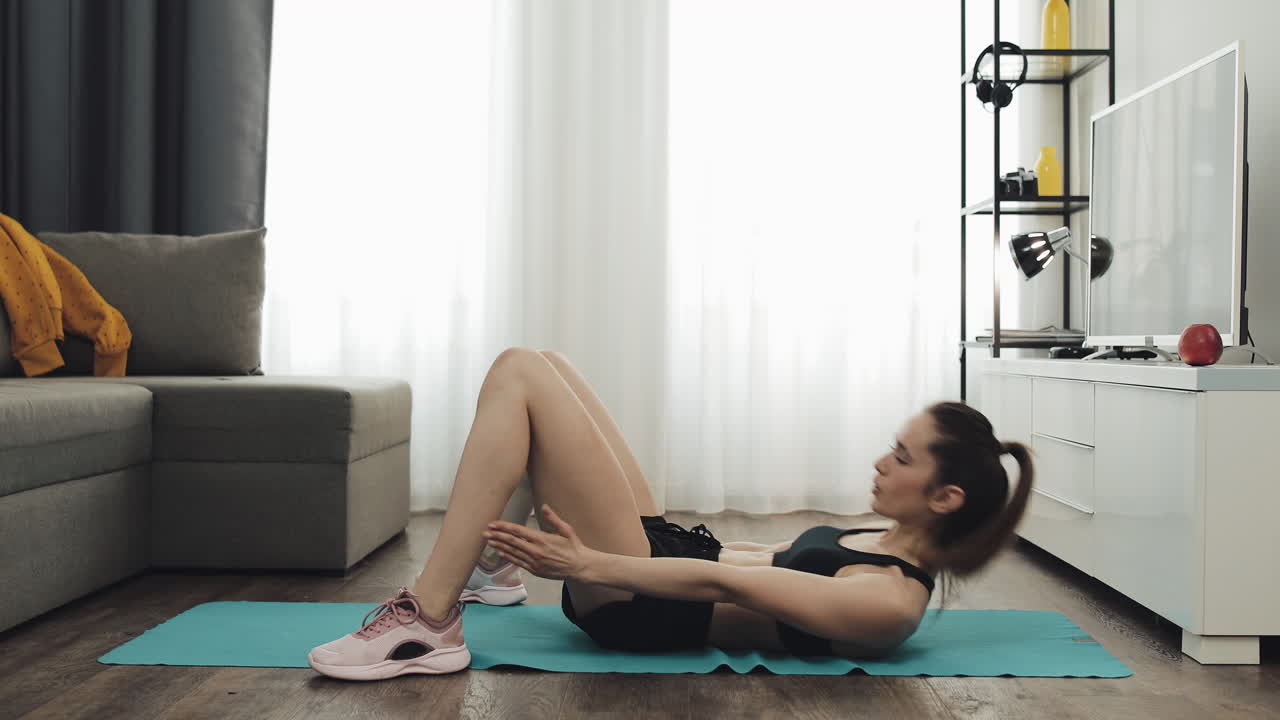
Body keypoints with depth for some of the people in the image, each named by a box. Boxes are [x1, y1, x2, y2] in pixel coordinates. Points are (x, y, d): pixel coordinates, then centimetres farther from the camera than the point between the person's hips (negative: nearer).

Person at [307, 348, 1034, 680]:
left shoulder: (891, 602, -18)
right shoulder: (890, 547, 11)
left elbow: (725, 584, -23)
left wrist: (587, 563, -22)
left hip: (640, 607, -9)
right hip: (666, 550, 9)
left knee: (519, 373, -19)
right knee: (541, 367, 11)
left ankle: (428, 621, -15)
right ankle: (489, 565, 21)